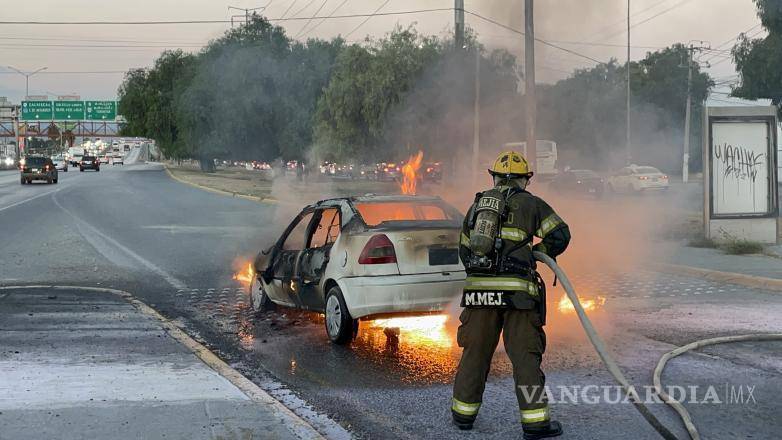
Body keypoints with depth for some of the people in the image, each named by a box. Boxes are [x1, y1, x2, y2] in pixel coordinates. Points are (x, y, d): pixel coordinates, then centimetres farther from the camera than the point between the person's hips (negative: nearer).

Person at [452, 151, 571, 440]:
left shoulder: (478, 204, 16)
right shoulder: (530, 203, 2)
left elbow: (464, 250, 20)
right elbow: (560, 236, -5)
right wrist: (537, 252, 11)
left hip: (477, 287, 4)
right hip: (516, 291, -4)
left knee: (475, 351, 13)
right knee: (525, 354, 0)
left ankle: (463, 413, 21)